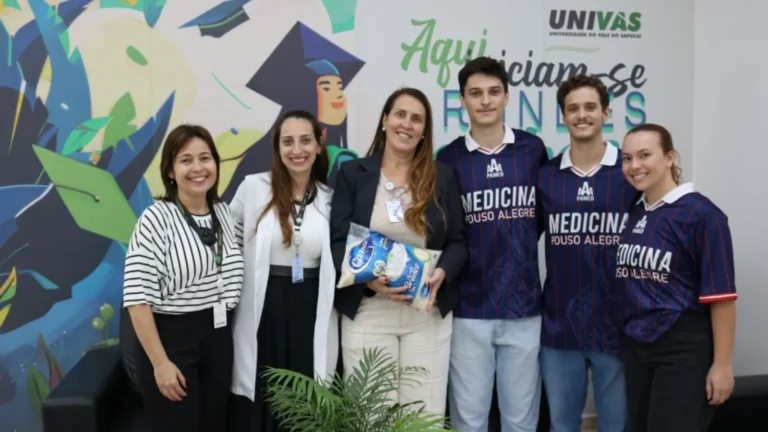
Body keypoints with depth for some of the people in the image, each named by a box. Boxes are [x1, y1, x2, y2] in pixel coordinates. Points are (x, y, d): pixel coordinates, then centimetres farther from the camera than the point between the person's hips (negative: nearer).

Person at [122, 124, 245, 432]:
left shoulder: (225, 214, 4)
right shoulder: (156, 219, -14)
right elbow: (137, 298, -18)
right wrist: (160, 362, -18)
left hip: (218, 339, 6)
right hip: (171, 339, -6)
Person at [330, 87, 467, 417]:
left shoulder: (441, 177, 6)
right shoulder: (353, 173, 2)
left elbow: (457, 241, 6)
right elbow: (338, 241, -2)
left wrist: (441, 272, -15)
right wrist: (368, 278, -19)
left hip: (428, 313, 1)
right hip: (367, 312, -1)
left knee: (425, 414, 4)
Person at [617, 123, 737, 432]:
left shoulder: (701, 213, -13)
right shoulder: (633, 213, 7)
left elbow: (721, 295, -15)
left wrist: (722, 364, -16)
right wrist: (627, 342, 13)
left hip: (684, 349, -7)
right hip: (634, 346, 7)